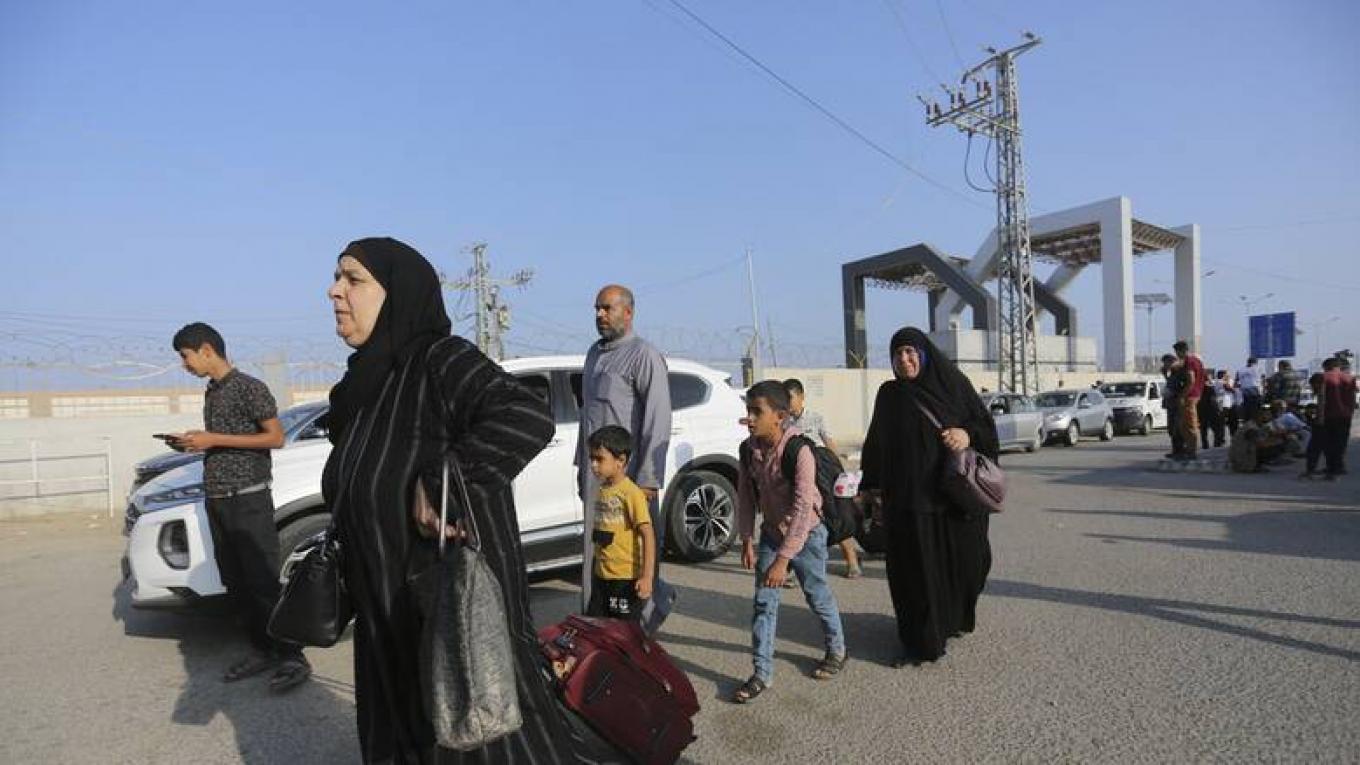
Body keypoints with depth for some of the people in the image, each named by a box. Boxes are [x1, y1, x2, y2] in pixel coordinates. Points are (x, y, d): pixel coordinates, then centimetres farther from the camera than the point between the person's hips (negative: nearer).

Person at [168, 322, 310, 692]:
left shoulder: (249, 387, -8)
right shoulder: (211, 393, 17)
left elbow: (275, 437, -12)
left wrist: (214, 439, -14)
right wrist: (192, 441, 6)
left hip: (248, 498, -8)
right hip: (216, 499, 8)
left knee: (264, 583, -7)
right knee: (235, 584, 9)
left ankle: (292, 658, 0)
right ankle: (262, 650, 19)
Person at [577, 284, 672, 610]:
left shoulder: (645, 355, -9)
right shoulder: (595, 352, 17)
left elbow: (658, 421, -15)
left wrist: (648, 480, -20)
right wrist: (582, 464, 20)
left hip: (628, 474, -8)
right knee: (595, 554, 12)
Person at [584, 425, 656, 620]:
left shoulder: (632, 493, -17)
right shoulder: (601, 490, 6)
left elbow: (648, 535, -20)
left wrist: (647, 577, -24)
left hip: (626, 578, -7)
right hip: (601, 575, 7)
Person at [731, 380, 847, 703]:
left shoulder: (799, 451, -28)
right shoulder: (749, 450, -10)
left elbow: (803, 507, -31)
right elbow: (745, 496, 1)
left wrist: (783, 558, -32)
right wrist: (746, 540, -1)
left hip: (806, 534, -5)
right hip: (770, 533, 5)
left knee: (818, 596, 13)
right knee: (763, 602, 3)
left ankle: (837, 651, 39)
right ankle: (762, 673, 13)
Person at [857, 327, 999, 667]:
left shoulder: (954, 383, 3)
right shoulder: (889, 394, 5)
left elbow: (986, 424, 6)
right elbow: (876, 444, 10)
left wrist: (968, 435, -16)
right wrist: (872, 489, 7)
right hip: (908, 497, 0)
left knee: (964, 560, 8)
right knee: (916, 567, 1)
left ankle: (954, 619, 36)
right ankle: (921, 641, 15)